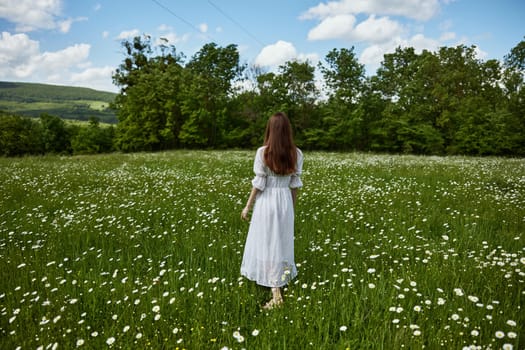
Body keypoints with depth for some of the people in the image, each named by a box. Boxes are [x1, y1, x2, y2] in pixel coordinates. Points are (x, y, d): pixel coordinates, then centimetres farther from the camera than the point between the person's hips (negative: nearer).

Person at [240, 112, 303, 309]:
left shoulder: (263, 152, -13)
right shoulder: (296, 153, -3)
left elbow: (258, 184, -12)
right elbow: (295, 184, 2)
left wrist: (247, 206, 0)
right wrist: (292, 207, 15)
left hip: (266, 202, -4)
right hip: (285, 202, 4)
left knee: (267, 244, 5)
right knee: (282, 243, 18)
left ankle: (276, 294, 6)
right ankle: (279, 282, 37)